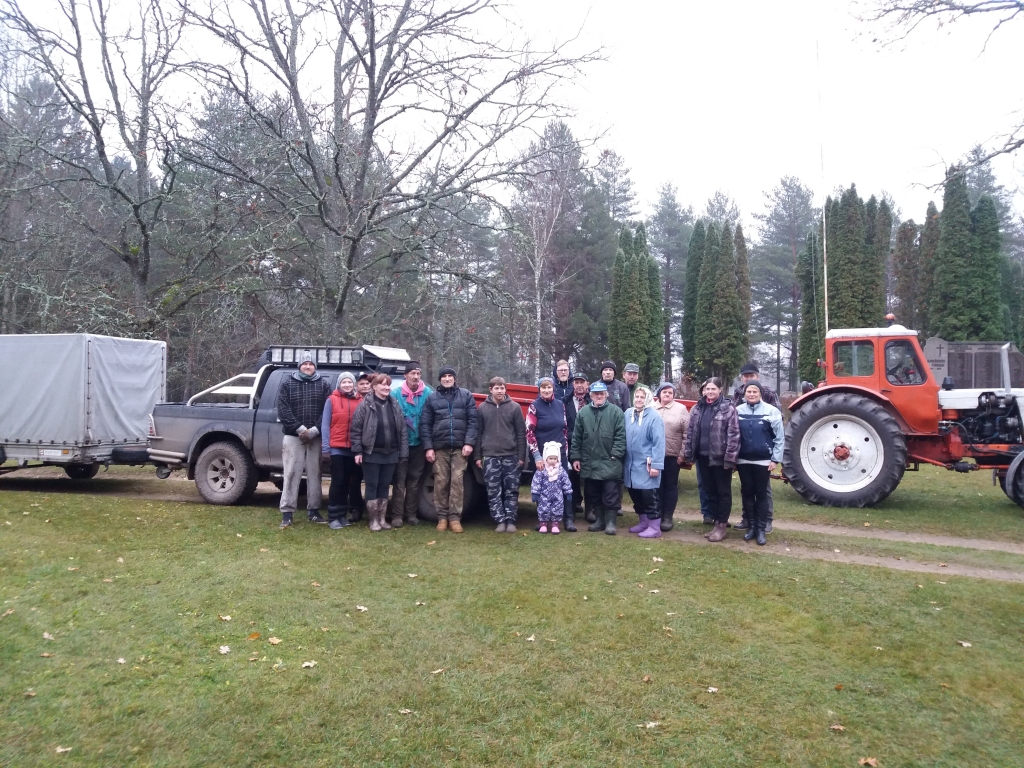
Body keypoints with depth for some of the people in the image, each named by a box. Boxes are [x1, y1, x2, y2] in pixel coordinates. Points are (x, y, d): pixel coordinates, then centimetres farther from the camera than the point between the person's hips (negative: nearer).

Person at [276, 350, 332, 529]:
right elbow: (283, 410, -5)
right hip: (293, 436, -1)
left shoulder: (324, 384, 6)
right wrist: (300, 429, -14)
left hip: (316, 437, 1)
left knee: (314, 474, 7)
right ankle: (287, 513, 2)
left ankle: (313, 511, 16)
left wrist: (314, 430, -13)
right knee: (291, 474, -2)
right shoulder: (288, 383, 4)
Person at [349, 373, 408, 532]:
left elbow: (403, 429, 8)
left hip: (390, 454, 4)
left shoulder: (395, 405, 7)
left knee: (384, 486, 10)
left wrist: (403, 452, 3)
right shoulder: (365, 404, -7)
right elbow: (355, 428, -7)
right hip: (371, 453, -4)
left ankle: (382, 519, 19)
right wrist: (357, 451, -11)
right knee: (372, 486, 2)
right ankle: (373, 520, 10)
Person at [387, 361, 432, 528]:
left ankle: (411, 513, 21)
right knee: (400, 479, 0)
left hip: (419, 443, 2)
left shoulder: (428, 393, -3)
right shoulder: (396, 393, -6)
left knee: (415, 480, 11)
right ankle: (397, 515, 6)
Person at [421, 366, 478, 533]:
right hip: (440, 447, 1)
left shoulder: (466, 395, 7)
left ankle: (455, 517, 0)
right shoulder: (432, 398, 8)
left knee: (457, 481, -4)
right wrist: (428, 447, -2)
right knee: (440, 482, 2)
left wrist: (469, 442, -8)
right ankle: (442, 517, 10)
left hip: (460, 447, -1)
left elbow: (472, 420, 2)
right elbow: (425, 424, 5)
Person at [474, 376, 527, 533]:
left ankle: (510, 520, 10)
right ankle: (500, 520, 8)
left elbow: (521, 433, 2)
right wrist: (478, 456, 4)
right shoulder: (482, 408, 6)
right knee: (493, 491, 1)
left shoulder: (515, 407, 3)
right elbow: (478, 433, 8)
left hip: (511, 456, -1)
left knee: (511, 490, 3)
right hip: (490, 456, 1)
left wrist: (521, 456, -2)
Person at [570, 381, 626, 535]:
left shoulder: (616, 411, -3)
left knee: (611, 494, 1)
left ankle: (610, 522, 11)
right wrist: (576, 457, 3)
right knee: (594, 494, 14)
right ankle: (599, 520, 26)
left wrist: (616, 455, -13)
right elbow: (576, 437, 7)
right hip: (589, 462, 4)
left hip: (610, 462, -3)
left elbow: (621, 436, -6)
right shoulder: (583, 413, 5)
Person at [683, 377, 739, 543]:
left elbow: (733, 435, -12)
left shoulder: (728, 408, -8)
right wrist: (688, 454, 6)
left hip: (720, 458, -5)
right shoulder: (698, 408, 7)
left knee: (723, 492, 6)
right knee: (710, 491, 13)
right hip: (703, 457, 5)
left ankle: (722, 525, 13)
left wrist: (730, 459, -16)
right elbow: (690, 432, 10)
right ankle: (718, 521, 25)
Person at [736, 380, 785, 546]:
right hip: (743, 460, 3)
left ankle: (761, 529, 10)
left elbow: (780, 437, -3)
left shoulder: (771, 411, -6)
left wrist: (775, 459, -6)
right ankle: (751, 526, 20)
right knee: (747, 493, 9)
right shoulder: (738, 411, 1)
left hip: (763, 461, -3)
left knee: (761, 494, 3)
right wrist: (733, 457, 7)